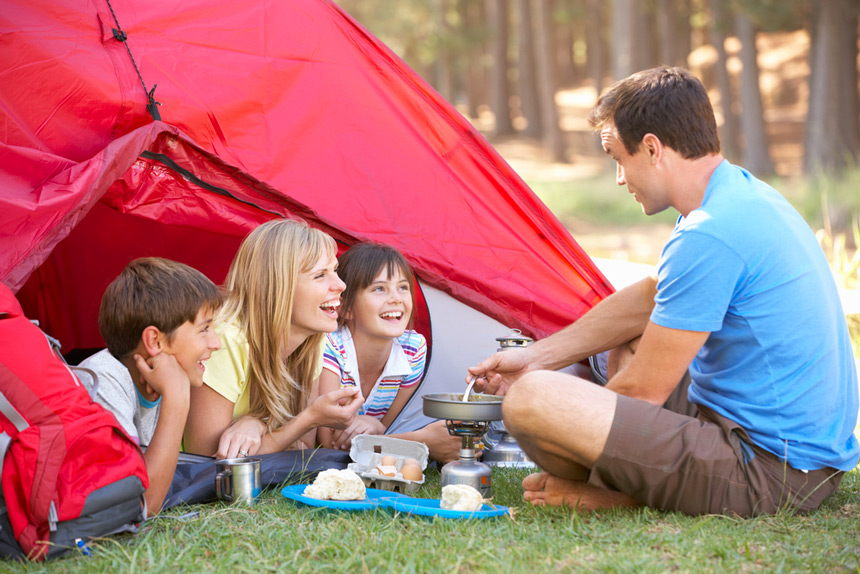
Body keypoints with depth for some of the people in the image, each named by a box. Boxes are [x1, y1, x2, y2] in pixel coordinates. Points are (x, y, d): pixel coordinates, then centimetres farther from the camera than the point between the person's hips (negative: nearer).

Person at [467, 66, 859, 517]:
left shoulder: (708, 237, -21)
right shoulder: (744, 193, 11)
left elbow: (643, 392, -15)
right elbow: (648, 299, 23)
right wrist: (537, 356, 22)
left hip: (766, 475, -11)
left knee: (529, 399, -23)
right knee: (631, 340, 32)